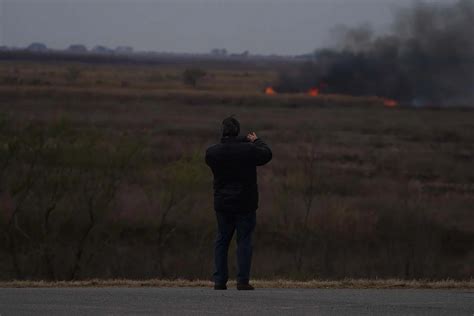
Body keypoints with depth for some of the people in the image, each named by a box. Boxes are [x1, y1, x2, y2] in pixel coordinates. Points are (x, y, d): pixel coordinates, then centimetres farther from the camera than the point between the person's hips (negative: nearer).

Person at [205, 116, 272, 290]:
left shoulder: (212, 152, -8)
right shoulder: (249, 150, -14)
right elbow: (267, 154, 2)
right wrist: (256, 141, 21)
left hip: (222, 204, 2)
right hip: (245, 204, -2)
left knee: (222, 240, 12)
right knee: (244, 240, 3)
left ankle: (219, 280, 8)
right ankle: (243, 281, -1)